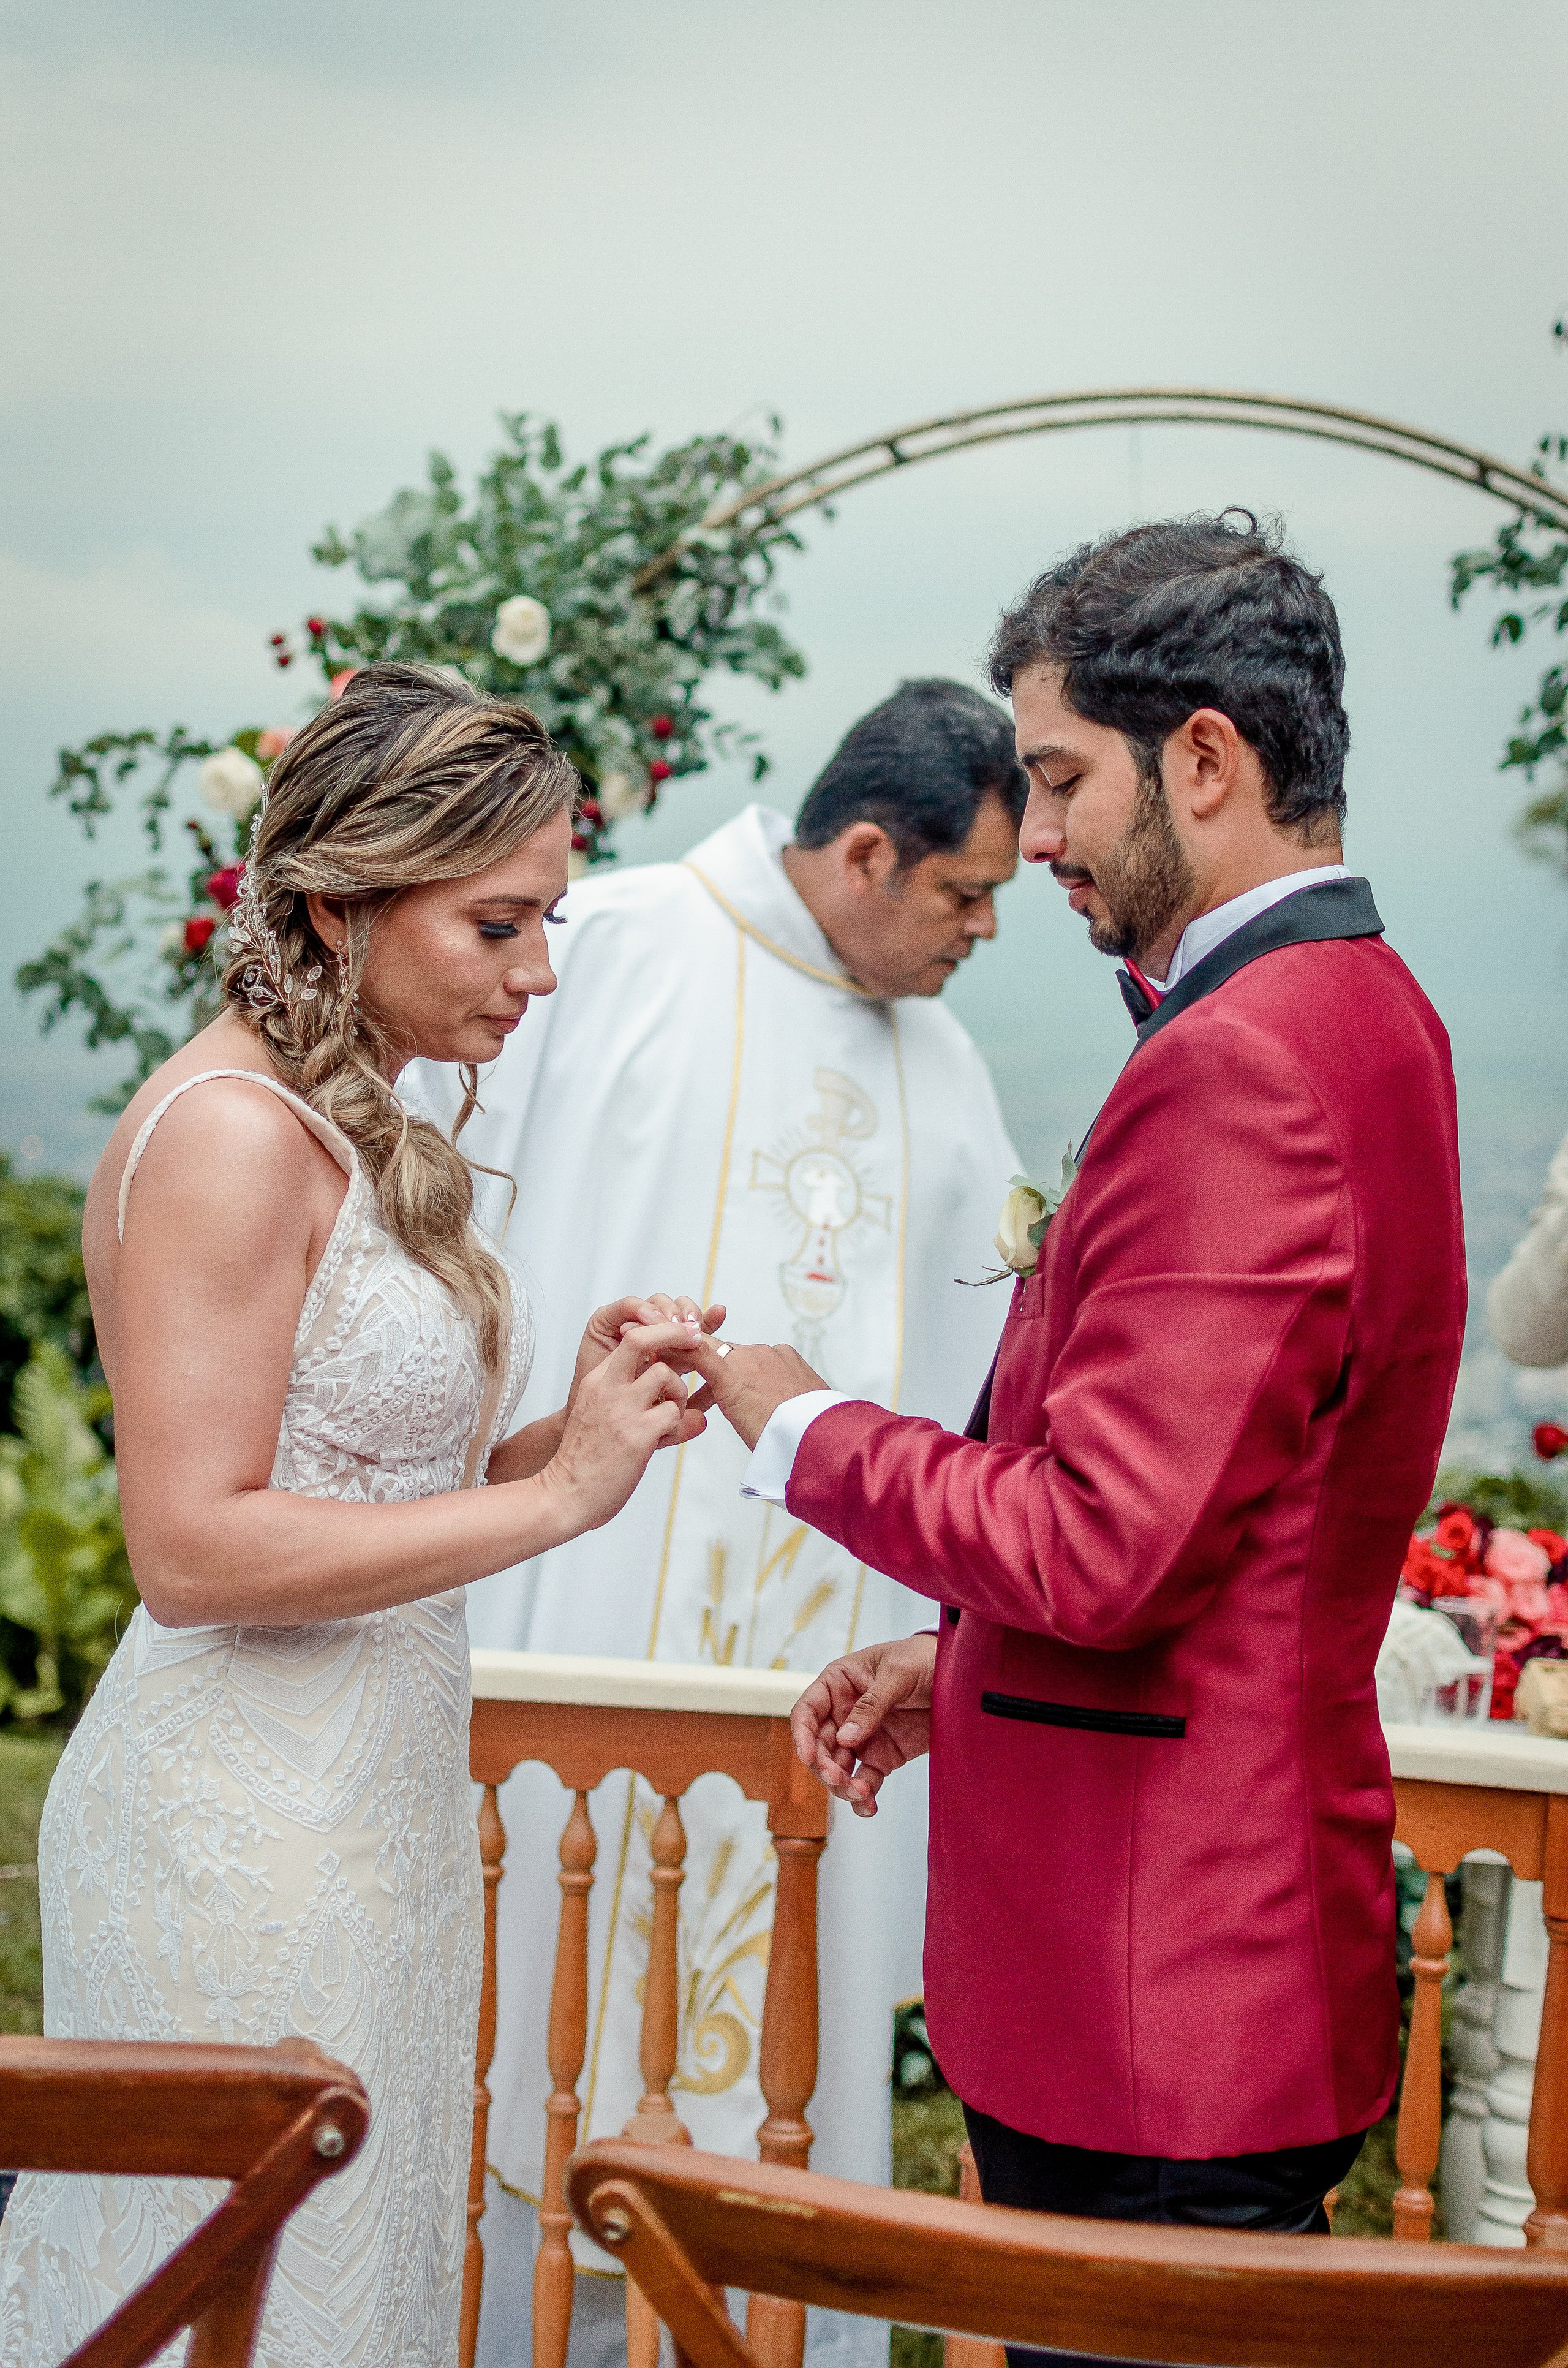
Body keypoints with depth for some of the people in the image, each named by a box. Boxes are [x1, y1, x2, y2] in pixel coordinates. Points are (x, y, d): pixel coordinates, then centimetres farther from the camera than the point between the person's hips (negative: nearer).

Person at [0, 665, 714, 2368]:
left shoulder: (355, 1131, 12)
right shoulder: (230, 1131, -17)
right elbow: (195, 1551, -22)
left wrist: (566, 1425, -3)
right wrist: (557, 1494, -19)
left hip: (357, 1809, 9)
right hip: (241, 1830, -9)